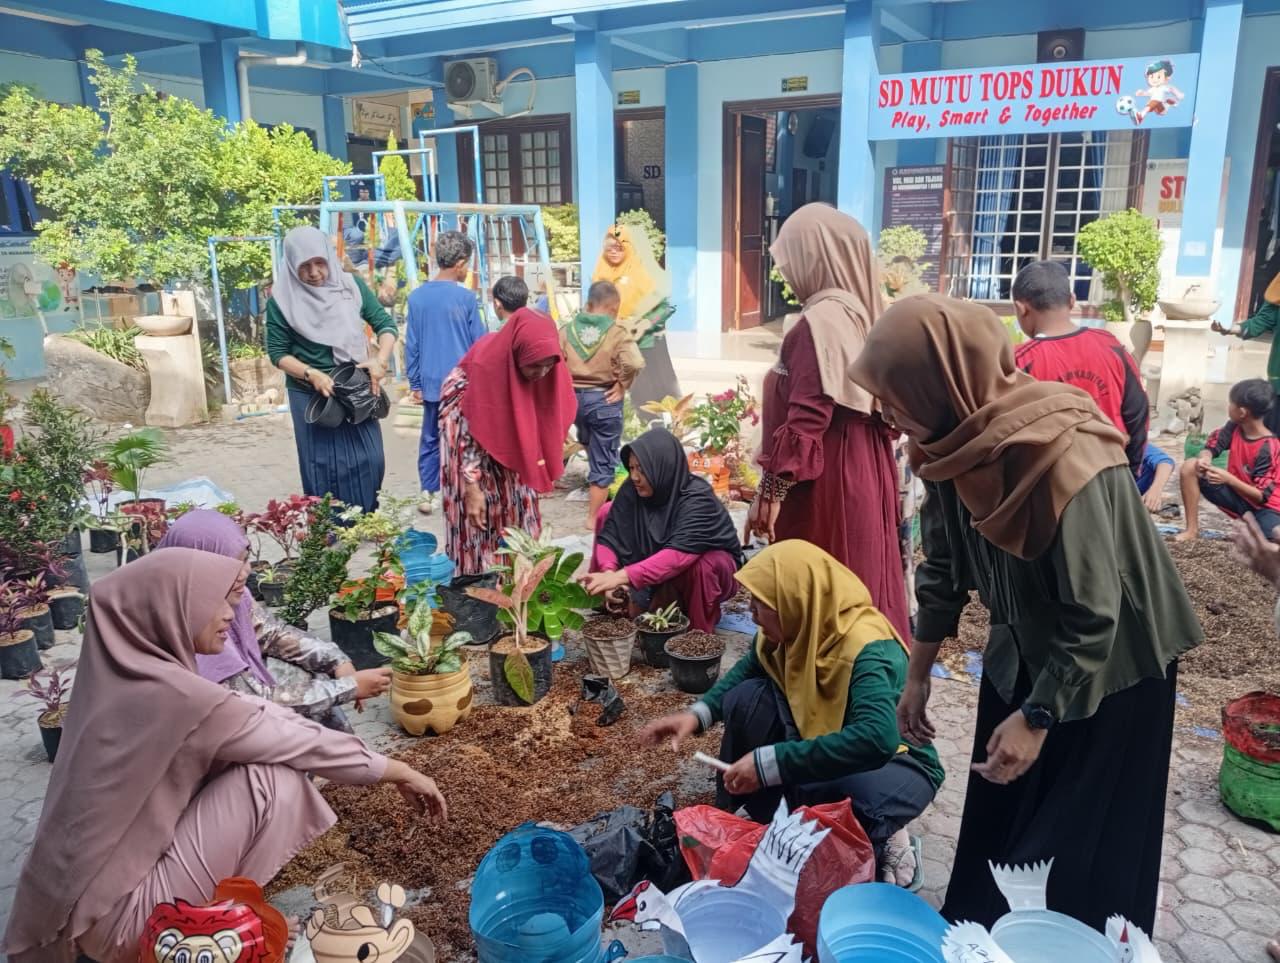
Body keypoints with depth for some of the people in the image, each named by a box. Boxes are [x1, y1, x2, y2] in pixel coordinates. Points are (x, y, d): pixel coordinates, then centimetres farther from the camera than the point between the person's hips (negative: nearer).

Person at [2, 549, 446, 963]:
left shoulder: (120, 670, -1)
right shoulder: (171, 695, -27)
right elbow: (298, 741, -17)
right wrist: (400, 771, -5)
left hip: (88, 884, 9)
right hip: (113, 913, -8)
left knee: (256, 757, 7)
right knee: (272, 779, -15)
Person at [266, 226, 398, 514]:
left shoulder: (351, 285, -1)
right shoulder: (282, 299, -7)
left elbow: (385, 323, 3)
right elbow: (277, 352, -3)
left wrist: (380, 360, -14)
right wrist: (311, 374, -19)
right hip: (311, 396, -2)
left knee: (370, 460, 3)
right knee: (322, 467, 3)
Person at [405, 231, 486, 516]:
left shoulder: (417, 296, 1)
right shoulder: (465, 297, -11)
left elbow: (411, 344, 5)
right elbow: (480, 342, -5)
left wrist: (415, 383, 13)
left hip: (431, 384, 4)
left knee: (430, 439, 14)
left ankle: (428, 495, 17)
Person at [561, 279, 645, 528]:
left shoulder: (568, 330, 1)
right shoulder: (617, 333, -10)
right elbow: (634, 363, -26)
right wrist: (622, 385, -11)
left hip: (573, 397, 4)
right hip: (604, 400, -4)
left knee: (590, 446, 32)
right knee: (603, 461, 7)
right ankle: (594, 517, 11)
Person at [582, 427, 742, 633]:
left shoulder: (698, 500, -33)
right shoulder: (633, 490, -18)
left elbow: (678, 555, -46)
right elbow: (610, 535, -20)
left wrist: (621, 577, -52)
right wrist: (609, 574, -40)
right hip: (663, 573, 5)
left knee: (701, 564, -41)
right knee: (607, 513, -6)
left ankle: (699, 629, -12)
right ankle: (610, 602, 2)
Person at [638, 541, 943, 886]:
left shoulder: (869, 651, -33)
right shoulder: (795, 628, -12)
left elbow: (876, 738, -49)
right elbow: (747, 669, 7)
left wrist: (769, 763, -46)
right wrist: (697, 713, -11)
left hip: (897, 762, -6)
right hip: (824, 748, 6)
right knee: (747, 698, -15)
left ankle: (879, 840, -5)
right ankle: (761, 822, -1)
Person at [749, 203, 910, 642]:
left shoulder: (822, 320, -18)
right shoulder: (865, 313, 8)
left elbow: (806, 419, -23)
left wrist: (770, 491, -18)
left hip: (825, 482, -9)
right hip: (865, 473, 9)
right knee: (862, 585, 18)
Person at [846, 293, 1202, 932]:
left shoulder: (1060, 456, -35)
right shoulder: (956, 439, -11)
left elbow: (1094, 617, -27)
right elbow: (944, 565, 1)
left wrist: (1037, 717, -20)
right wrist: (918, 675, 6)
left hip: (1108, 665, -6)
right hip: (1023, 652, 7)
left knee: (1077, 840, 8)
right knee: (996, 818, 17)